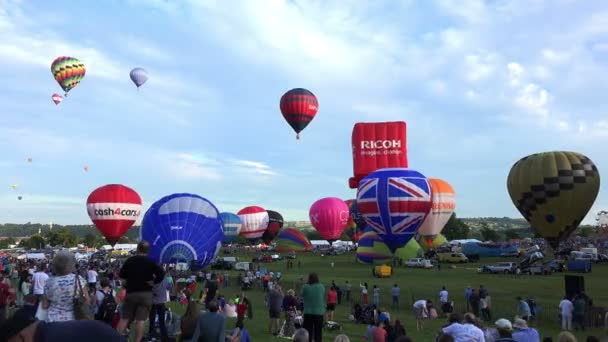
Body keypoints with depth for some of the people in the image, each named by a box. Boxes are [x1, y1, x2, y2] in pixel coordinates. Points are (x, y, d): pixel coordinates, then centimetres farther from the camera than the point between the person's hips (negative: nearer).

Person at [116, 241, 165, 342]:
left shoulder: (130, 260, 3)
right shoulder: (150, 262, -3)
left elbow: (121, 275, 10)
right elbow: (161, 273, -14)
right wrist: (154, 281, -1)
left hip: (131, 292, 2)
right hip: (146, 293, -2)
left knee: (124, 318, 11)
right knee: (140, 320, -3)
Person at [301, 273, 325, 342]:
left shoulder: (305, 287, -7)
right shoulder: (322, 287, -2)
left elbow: (302, 298, 5)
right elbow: (324, 299, 7)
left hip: (308, 312, -1)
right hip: (319, 312, 1)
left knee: (308, 332, 7)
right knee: (318, 332, 7)